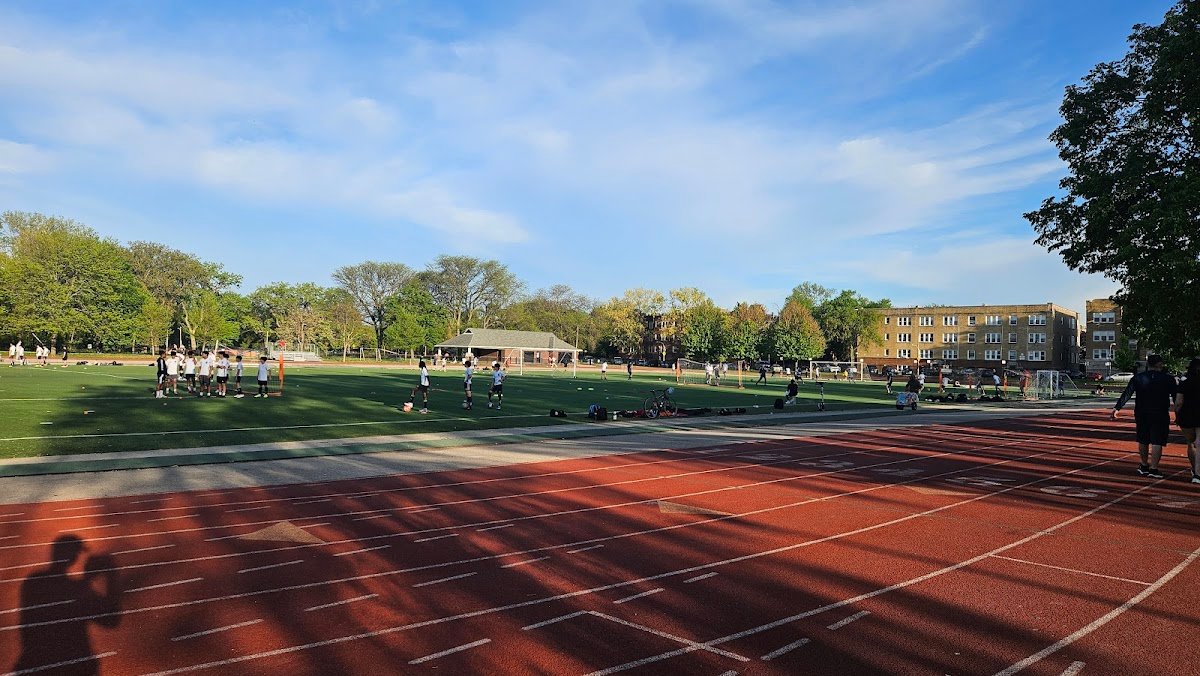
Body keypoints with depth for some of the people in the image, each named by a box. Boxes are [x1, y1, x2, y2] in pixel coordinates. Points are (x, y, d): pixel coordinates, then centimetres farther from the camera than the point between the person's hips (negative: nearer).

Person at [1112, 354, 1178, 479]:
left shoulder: (1137, 378, 1)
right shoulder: (1168, 378, -3)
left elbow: (1126, 394, -5)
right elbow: (1176, 396, 3)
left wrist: (1117, 407, -6)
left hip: (1141, 414, 3)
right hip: (1160, 415, -3)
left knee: (1143, 441, 14)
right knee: (1157, 442, -3)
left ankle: (1144, 466, 25)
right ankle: (1153, 469, -7)